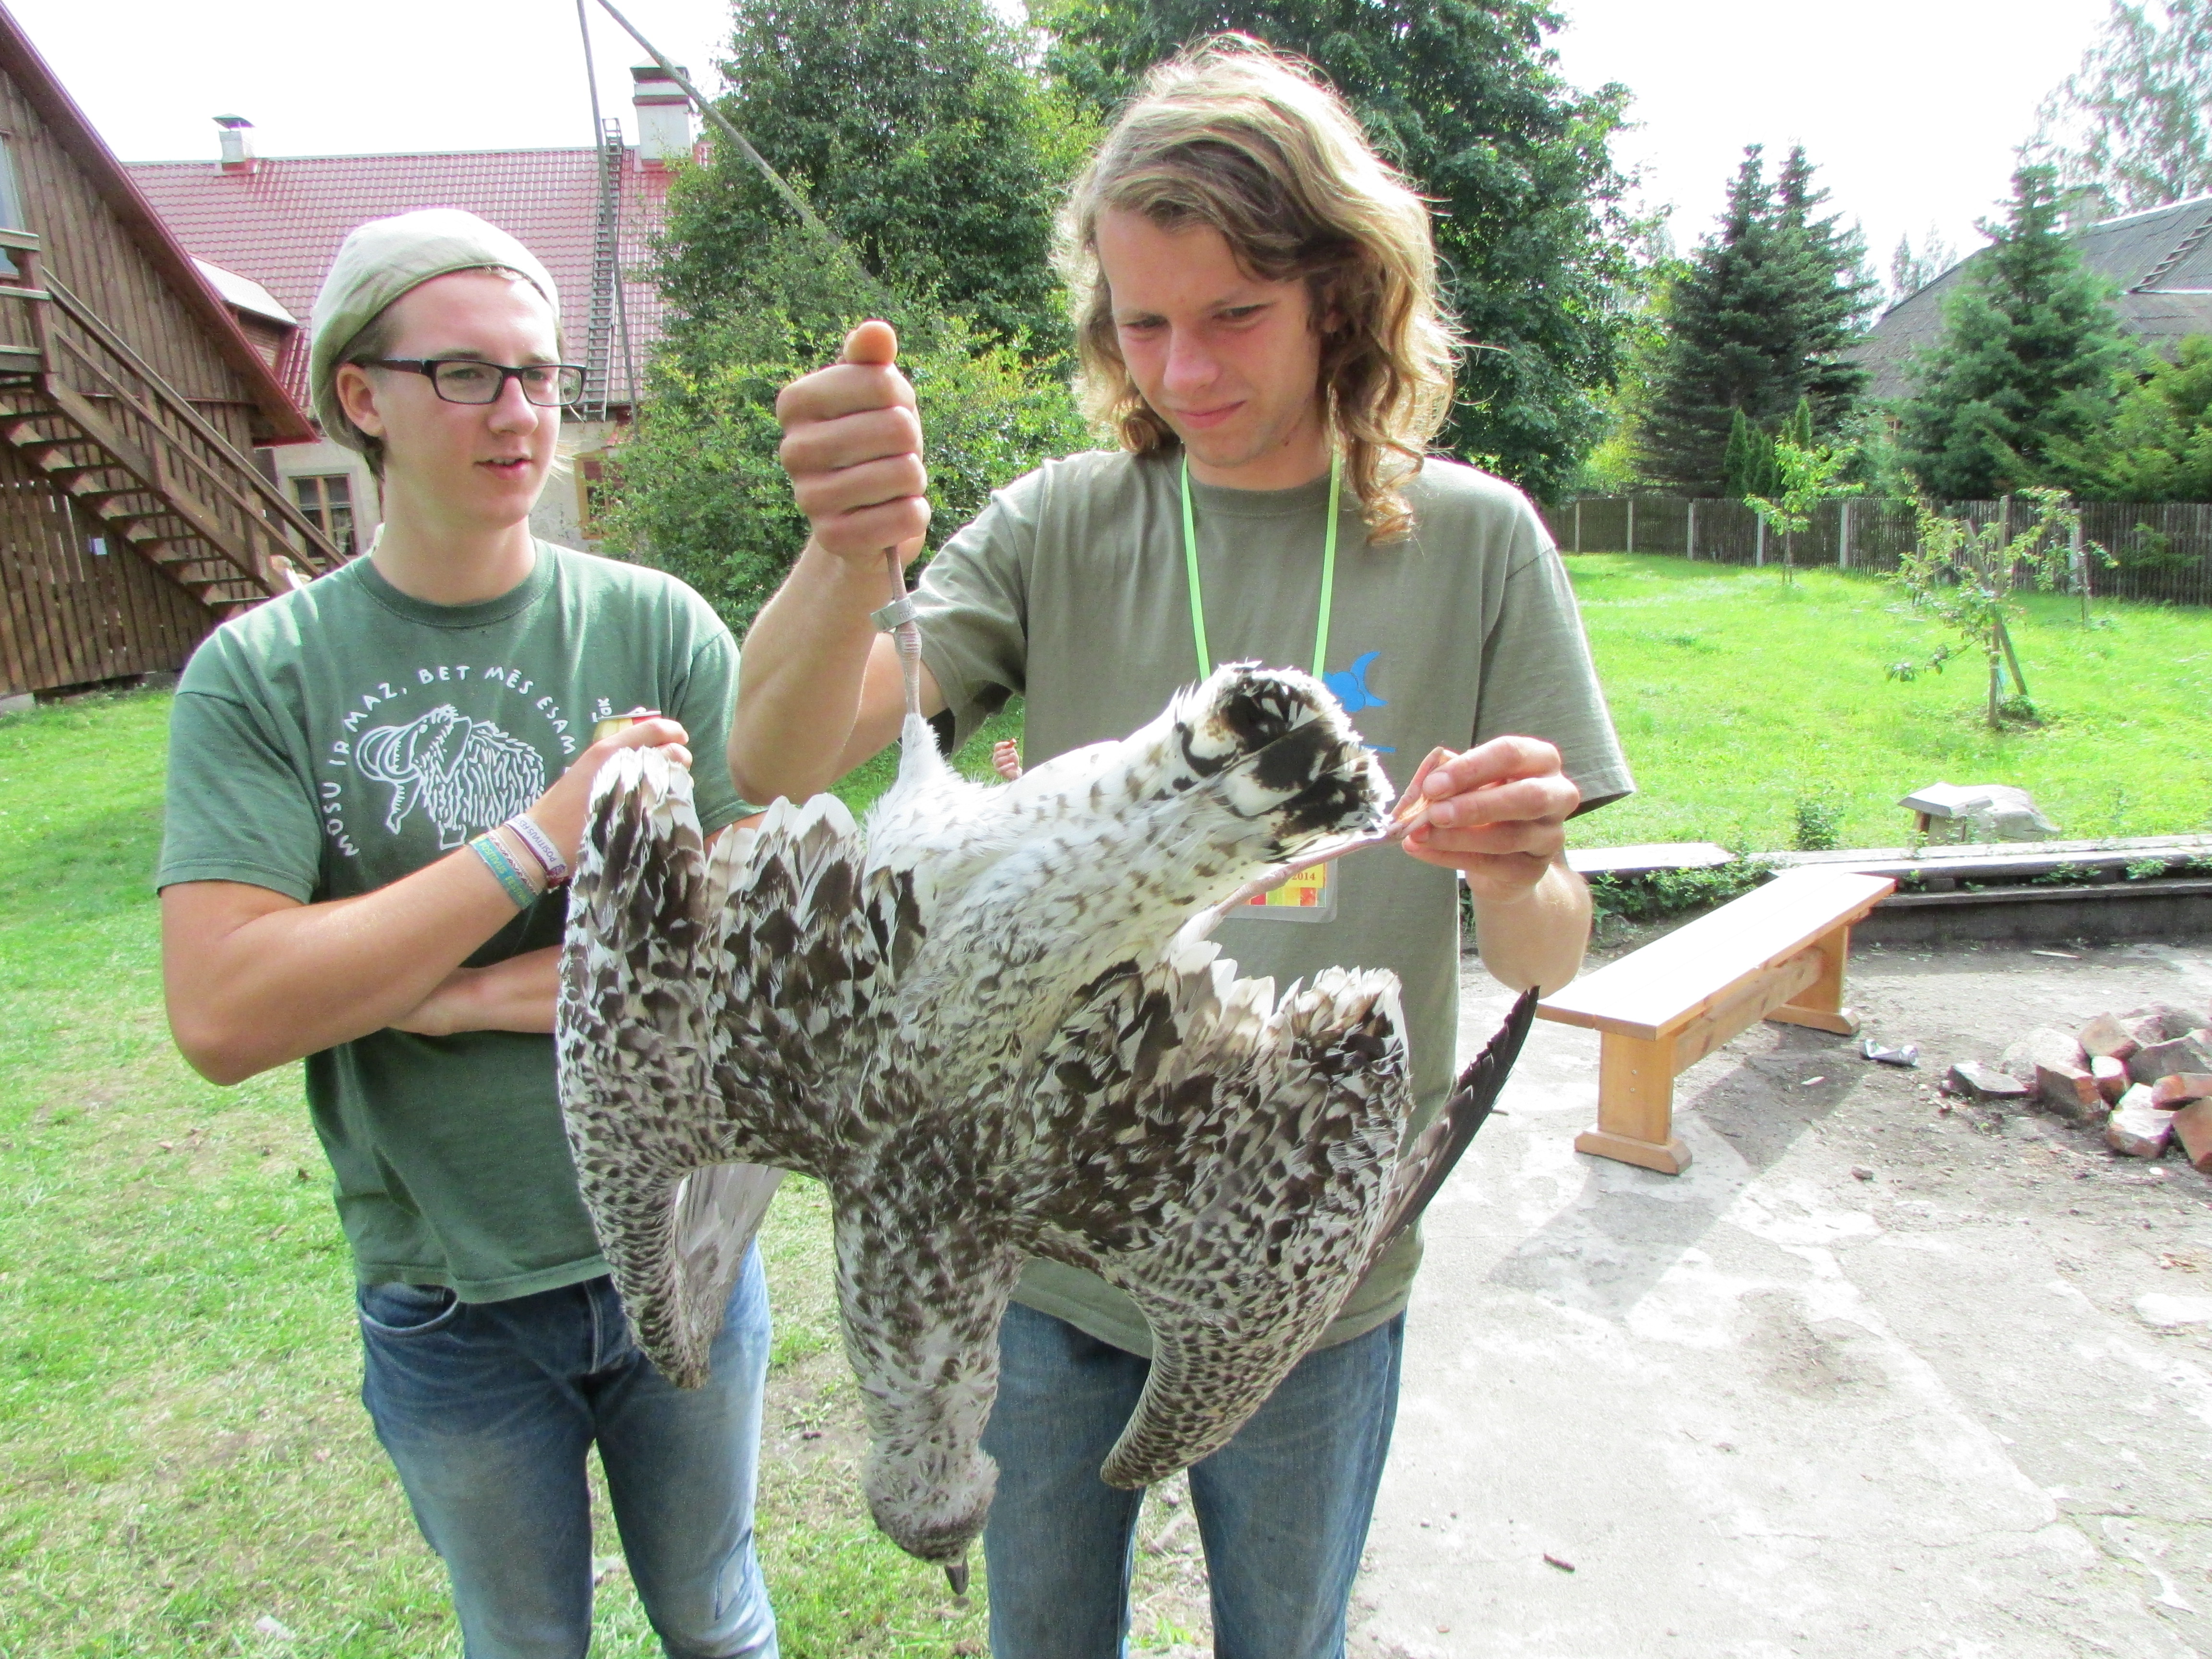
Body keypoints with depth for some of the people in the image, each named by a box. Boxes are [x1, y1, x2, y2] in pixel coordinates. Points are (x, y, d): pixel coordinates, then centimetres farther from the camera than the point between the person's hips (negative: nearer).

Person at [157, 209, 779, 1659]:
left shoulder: (657, 627, -10)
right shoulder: (260, 673, -10)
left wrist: (464, 1000, -18)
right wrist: (544, 836, -23)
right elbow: (222, 1018, -20)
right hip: (449, 1305, 0)